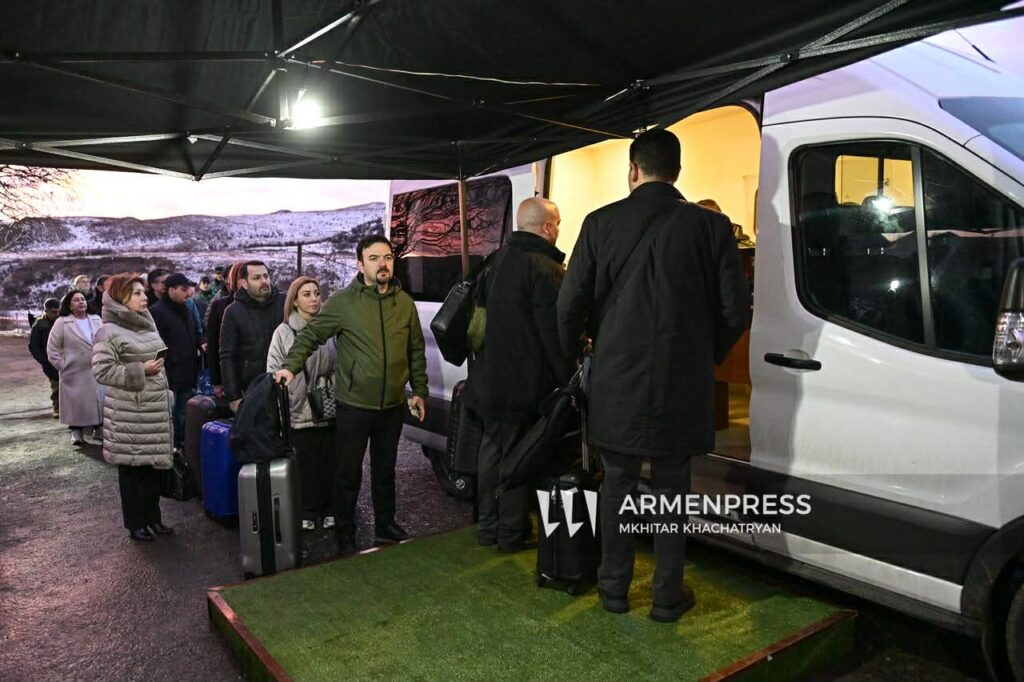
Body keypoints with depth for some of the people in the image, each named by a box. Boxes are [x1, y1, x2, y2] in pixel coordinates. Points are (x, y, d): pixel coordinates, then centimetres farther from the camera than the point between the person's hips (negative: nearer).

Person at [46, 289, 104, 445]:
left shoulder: (96, 320, 8)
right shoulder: (61, 323, -4)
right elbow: (52, 349, -3)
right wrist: (63, 367, -7)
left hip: (98, 371, 3)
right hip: (75, 373, -3)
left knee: (99, 401, 5)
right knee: (78, 403, -1)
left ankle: (98, 428, 19)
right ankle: (77, 431, 11)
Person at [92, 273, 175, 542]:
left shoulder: (148, 323, 12)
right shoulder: (109, 331, -10)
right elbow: (102, 371, -16)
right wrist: (140, 370, -17)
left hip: (155, 407, 7)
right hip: (128, 411, -6)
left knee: (154, 463, 11)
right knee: (131, 467, 4)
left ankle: (153, 518, 23)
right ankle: (135, 523, 17)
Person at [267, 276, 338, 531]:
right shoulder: (284, 332, 0)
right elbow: (274, 372, -1)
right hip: (298, 411, -2)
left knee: (329, 462, 7)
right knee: (304, 465, 3)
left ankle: (328, 509, 23)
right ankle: (306, 512, 18)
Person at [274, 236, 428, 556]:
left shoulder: (404, 302, 4)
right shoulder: (343, 302, -8)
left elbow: (416, 350, 11)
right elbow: (311, 334, -3)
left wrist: (419, 390, 11)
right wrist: (291, 365, -15)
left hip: (393, 406, 4)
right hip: (353, 405, -3)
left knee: (385, 470, 18)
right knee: (348, 473, 7)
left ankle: (385, 526, 35)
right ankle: (345, 535, 23)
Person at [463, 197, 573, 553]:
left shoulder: (499, 260, 10)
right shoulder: (545, 269, -18)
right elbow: (555, 333, -19)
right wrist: (567, 379, -12)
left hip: (492, 378, 8)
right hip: (527, 384, -8)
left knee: (493, 448, 17)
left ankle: (488, 526, 29)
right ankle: (513, 533, 15)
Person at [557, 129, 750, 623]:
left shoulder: (601, 224, -4)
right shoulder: (710, 226, -4)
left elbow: (570, 305, -4)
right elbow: (736, 309, -3)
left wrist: (573, 357, 14)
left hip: (616, 382, 0)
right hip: (680, 384, 0)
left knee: (617, 482, 15)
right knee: (671, 488, 13)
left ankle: (614, 586, 26)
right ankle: (668, 595, 23)